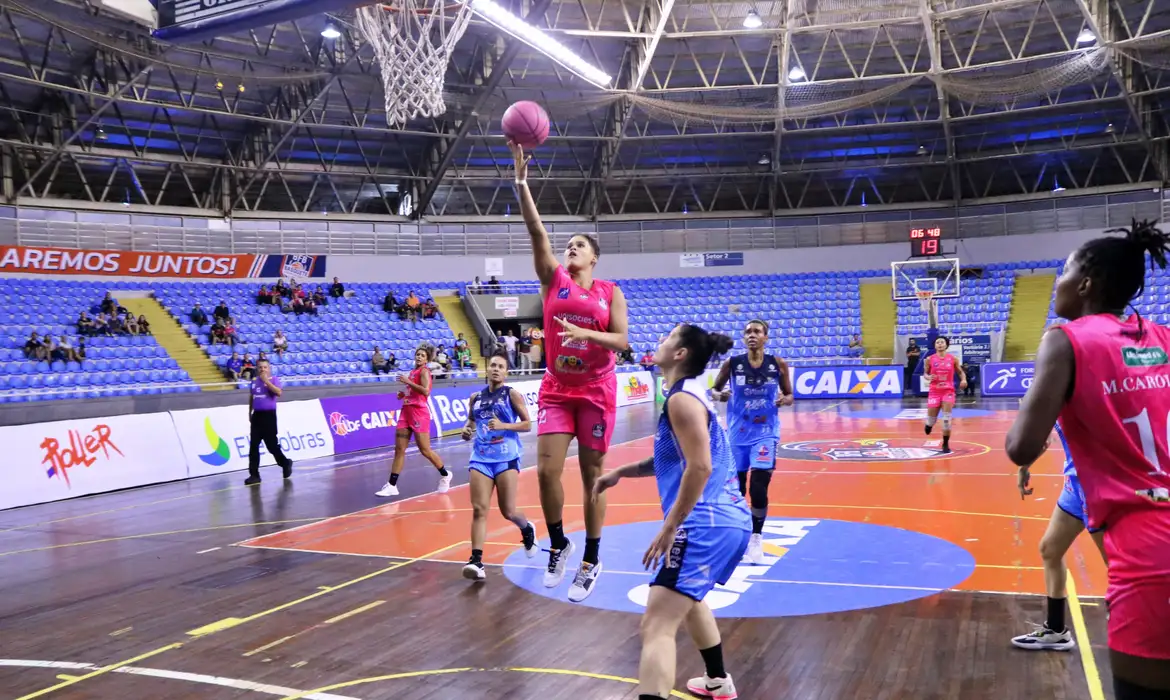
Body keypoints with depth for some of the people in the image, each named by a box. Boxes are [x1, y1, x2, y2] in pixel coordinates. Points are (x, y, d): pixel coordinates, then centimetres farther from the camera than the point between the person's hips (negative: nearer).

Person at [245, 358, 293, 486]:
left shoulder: (274, 379, -5)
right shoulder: (254, 381, 11)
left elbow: (278, 392, -22)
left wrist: (266, 381, -21)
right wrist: (250, 412, 22)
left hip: (269, 415, -5)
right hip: (256, 415, 5)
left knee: (272, 444, 0)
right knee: (254, 446, 1)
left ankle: (286, 463, 26)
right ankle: (254, 475, 4)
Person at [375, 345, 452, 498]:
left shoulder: (424, 371, -7)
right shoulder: (413, 372, 16)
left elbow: (425, 391, -23)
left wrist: (407, 381, -19)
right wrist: (404, 394, 9)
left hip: (419, 412, -8)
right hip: (406, 411, 8)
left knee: (425, 450, 0)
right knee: (399, 450, 2)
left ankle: (445, 475, 20)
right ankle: (392, 485, 2)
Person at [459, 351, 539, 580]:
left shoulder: (512, 394, 0)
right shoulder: (476, 397, 12)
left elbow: (527, 424, -2)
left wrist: (504, 426, -17)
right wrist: (467, 430, 2)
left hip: (506, 458, -3)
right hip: (480, 458, 3)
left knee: (508, 512, 1)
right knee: (479, 509, -9)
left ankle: (528, 529, 35)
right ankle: (476, 560, -11)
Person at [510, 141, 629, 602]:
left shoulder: (610, 291, 2)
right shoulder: (553, 279, 4)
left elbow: (621, 341, -7)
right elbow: (535, 229, -6)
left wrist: (586, 333, -24)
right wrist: (521, 179, -14)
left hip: (596, 392, -1)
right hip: (556, 389, 2)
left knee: (591, 475, 4)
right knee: (546, 471, -8)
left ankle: (591, 561, 17)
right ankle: (558, 545, 16)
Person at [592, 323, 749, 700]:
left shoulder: (682, 398, -13)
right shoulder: (693, 393, 17)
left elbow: (699, 467, -22)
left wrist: (669, 528, -20)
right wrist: (621, 472, 20)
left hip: (706, 525, -11)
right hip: (727, 520, 11)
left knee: (657, 626, -16)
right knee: (686, 597, 35)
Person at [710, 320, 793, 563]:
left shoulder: (778, 365, -4)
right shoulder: (732, 363, -6)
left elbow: (789, 394, 6)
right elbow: (713, 389, 4)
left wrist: (785, 400, -16)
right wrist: (719, 395, -18)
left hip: (765, 433, -1)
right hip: (737, 434, 1)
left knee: (758, 487, -12)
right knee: (736, 488, 7)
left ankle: (756, 540, 5)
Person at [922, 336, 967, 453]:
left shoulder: (953, 359, 0)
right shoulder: (929, 359, 0)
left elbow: (961, 372, 10)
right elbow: (925, 373, 10)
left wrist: (963, 380, -10)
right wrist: (928, 377, -13)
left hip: (948, 391, 0)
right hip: (934, 391, 0)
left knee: (947, 418, -8)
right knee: (931, 419, 2)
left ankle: (946, 444, 5)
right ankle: (929, 424, 42)